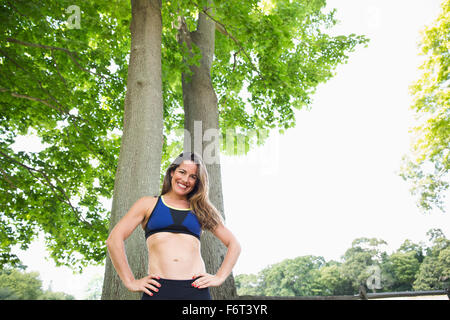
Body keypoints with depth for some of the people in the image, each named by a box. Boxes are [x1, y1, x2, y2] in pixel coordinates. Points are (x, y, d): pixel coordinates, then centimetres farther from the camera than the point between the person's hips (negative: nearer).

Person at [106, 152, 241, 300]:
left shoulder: (201, 210, 15)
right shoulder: (149, 204, 11)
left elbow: (234, 245, 16)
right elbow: (114, 240, 3)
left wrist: (219, 277, 4)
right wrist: (130, 282, -3)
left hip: (196, 290, 1)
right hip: (158, 289, -1)